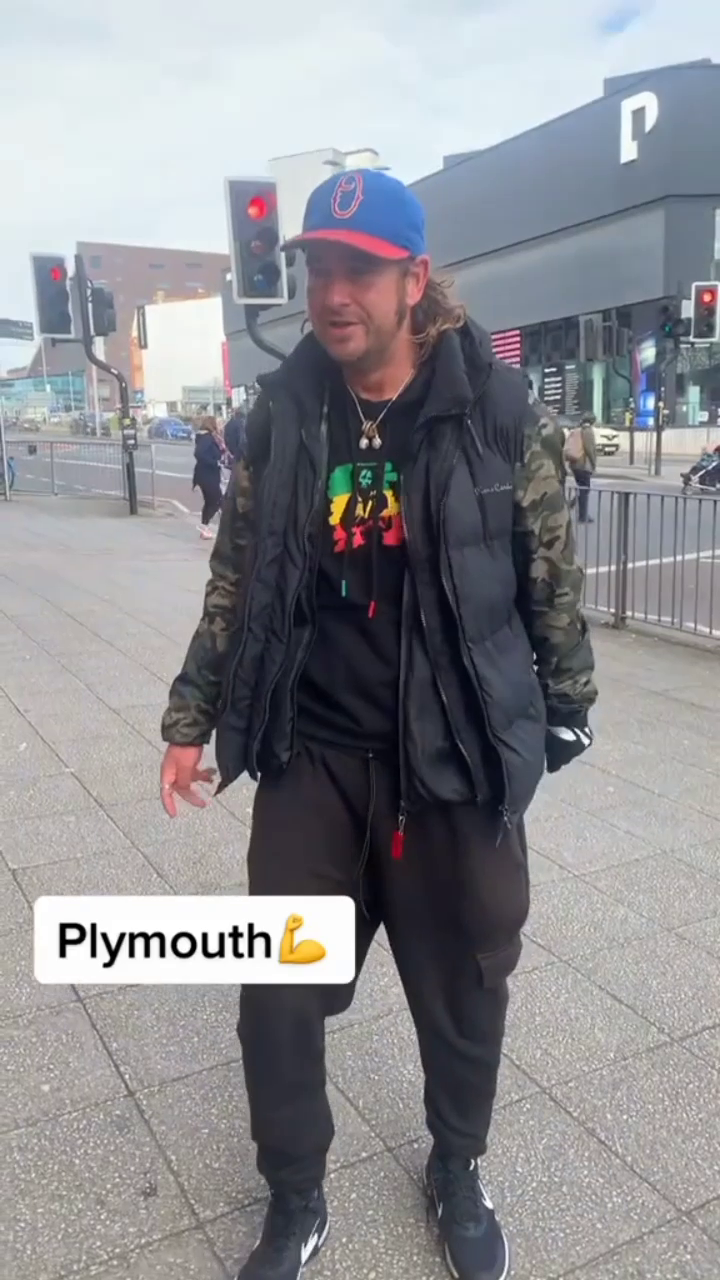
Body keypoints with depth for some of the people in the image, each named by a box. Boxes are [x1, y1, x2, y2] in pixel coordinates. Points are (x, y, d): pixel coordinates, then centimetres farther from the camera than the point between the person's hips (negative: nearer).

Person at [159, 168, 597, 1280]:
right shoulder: (282, 414, -1)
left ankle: (457, 1173, 46)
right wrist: (192, 718, 8)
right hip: (310, 755, 2)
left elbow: (552, 573, 1)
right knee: (275, 998, 9)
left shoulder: (494, 408, -7)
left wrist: (568, 709, 6)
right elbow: (236, 580, 6)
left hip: (457, 759, -1)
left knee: (463, 992, 16)